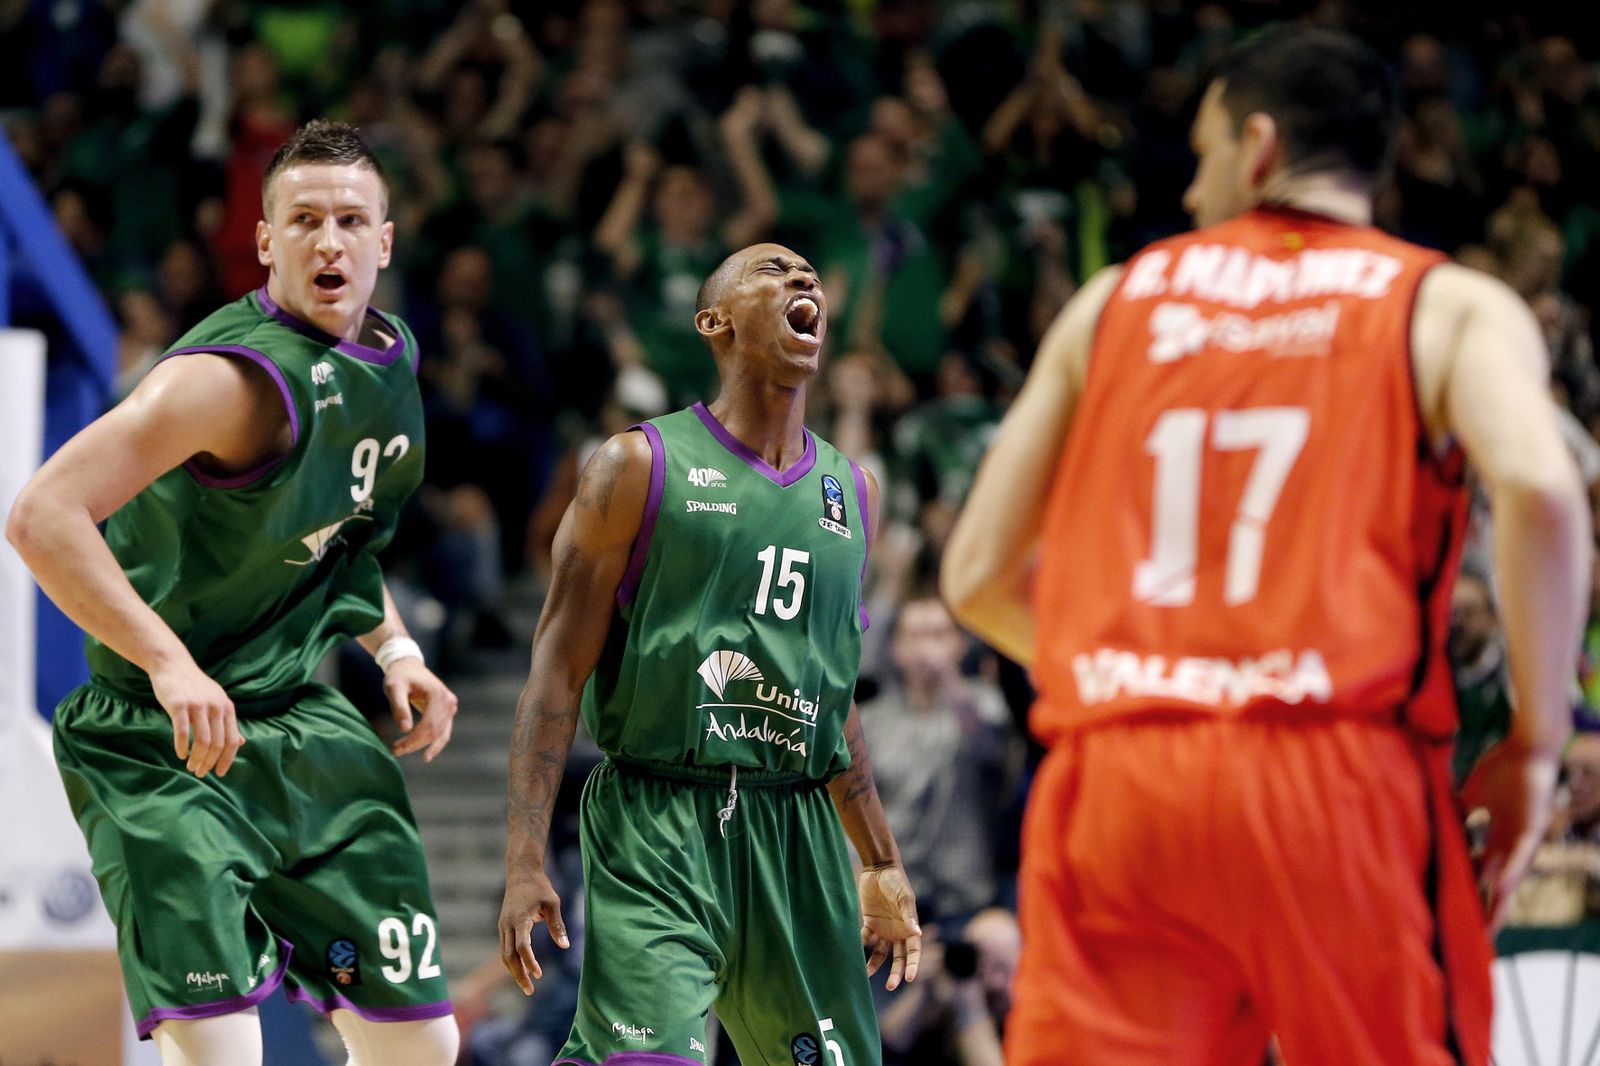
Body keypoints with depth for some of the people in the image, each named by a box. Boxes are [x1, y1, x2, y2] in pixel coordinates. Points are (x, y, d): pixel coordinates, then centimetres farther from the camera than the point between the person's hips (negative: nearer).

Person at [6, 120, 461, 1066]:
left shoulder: (389, 364, 7)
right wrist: (168, 663, -35)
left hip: (306, 732, 8)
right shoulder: (238, 375, -21)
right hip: (167, 748, -8)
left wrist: (395, 650, 12)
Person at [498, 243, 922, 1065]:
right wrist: (525, 863, -13)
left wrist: (882, 867, 25)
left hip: (797, 835, 6)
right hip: (656, 823, -6)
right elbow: (558, 672, -4)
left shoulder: (851, 492, 16)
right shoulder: (640, 468, -1)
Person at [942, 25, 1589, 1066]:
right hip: (1337, 777, -2)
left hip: (1114, 784, 2)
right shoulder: (1452, 306, 9)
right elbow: (1536, 484, -13)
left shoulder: (1113, 300, 18)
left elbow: (978, 575, 18)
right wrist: (1535, 744, -4)